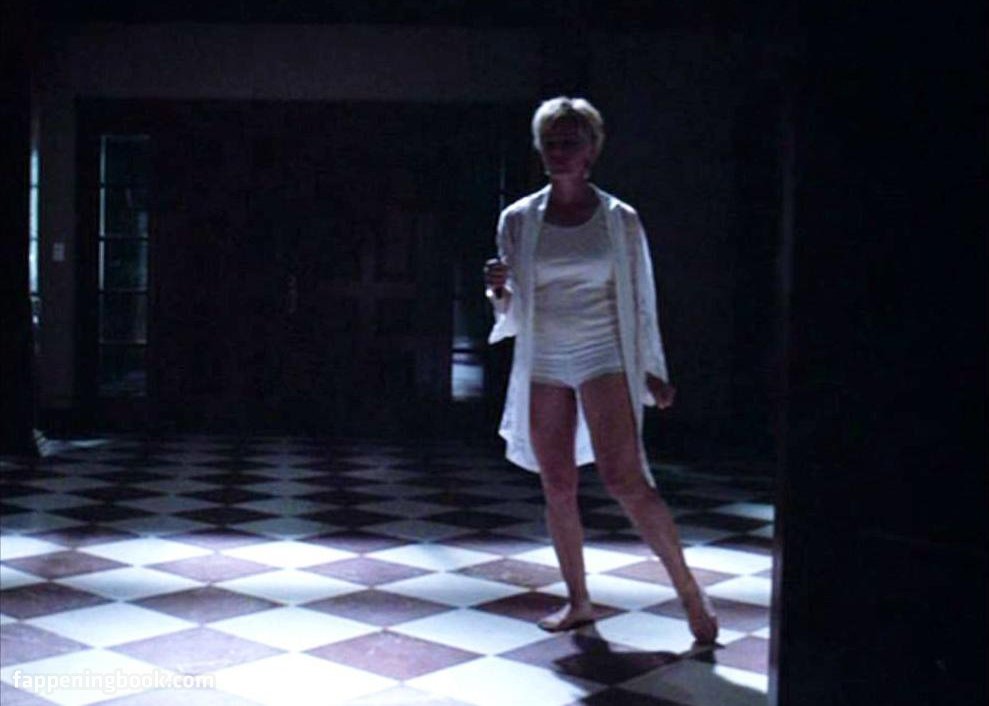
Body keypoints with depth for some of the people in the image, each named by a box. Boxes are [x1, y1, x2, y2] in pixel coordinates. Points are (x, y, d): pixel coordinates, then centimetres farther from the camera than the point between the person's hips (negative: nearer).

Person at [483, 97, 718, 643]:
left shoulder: (620, 220, 0)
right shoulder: (518, 220, 4)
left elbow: (640, 299, 7)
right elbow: (511, 312, 11)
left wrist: (652, 371, 6)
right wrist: (499, 291, -12)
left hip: (603, 359, -3)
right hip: (543, 363, 3)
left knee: (624, 479, -15)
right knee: (557, 488, 6)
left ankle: (689, 590, -1)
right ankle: (577, 601, 21)